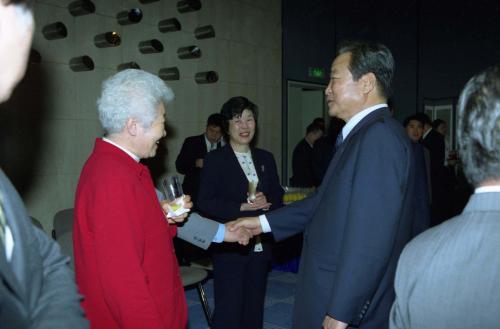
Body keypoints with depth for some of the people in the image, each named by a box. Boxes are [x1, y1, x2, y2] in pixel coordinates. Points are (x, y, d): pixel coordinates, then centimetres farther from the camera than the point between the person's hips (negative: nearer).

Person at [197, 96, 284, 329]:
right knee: (228, 310, -1)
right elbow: (205, 202, -10)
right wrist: (241, 207, -19)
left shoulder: (266, 158, 10)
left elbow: (278, 198, 12)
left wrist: (266, 204, -10)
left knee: (254, 307, 14)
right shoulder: (215, 159, -3)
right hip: (229, 247, -4)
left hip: (260, 246, 5)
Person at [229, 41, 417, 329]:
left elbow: (370, 237, -25)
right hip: (337, 295, 8)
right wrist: (265, 222, 13)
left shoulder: (379, 136, -21)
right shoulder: (365, 134, 9)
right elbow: (325, 200, 13)